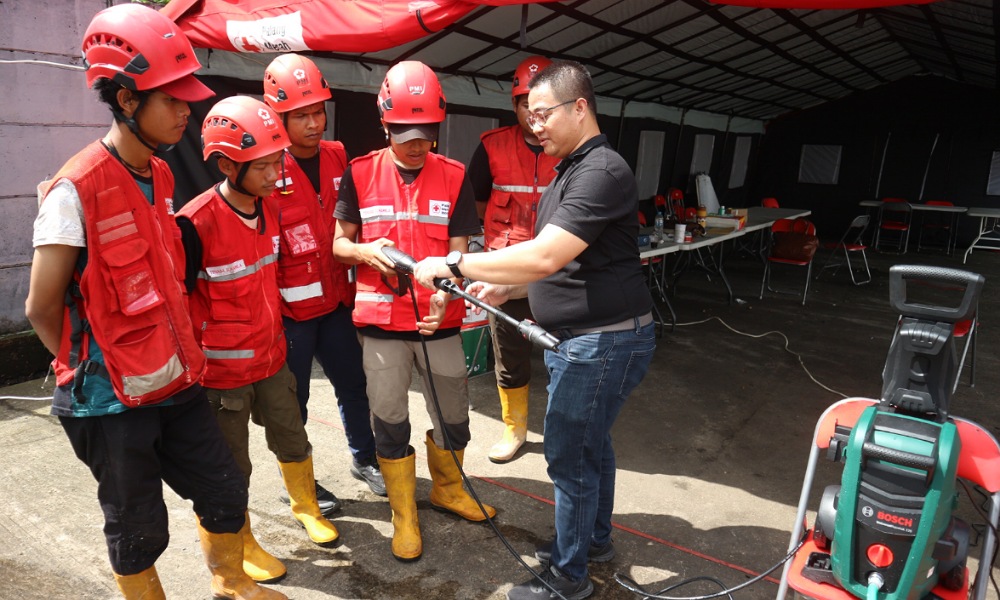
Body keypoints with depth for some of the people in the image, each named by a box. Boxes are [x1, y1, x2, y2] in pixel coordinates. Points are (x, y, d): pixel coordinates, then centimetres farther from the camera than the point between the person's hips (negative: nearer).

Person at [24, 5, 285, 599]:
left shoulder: (161, 177, 4)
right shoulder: (75, 192, -19)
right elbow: (42, 307, -12)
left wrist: (178, 354, 10)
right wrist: (91, 369, 2)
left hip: (176, 384, 7)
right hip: (113, 402, -6)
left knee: (225, 491, 16)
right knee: (139, 531, 10)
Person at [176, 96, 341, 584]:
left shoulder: (269, 207, -2)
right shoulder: (196, 224, -24)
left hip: (271, 357, 6)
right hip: (222, 371, -6)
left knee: (293, 439, 20)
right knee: (232, 466, 13)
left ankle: (305, 507, 45)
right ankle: (240, 542, 36)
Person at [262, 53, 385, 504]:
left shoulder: (337, 157, 4)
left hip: (335, 300, 6)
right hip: (289, 309, -5)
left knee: (353, 383, 17)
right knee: (292, 399, 10)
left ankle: (364, 459, 38)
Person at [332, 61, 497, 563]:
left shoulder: (454, 177, -1)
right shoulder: (360, 174, -1)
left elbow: (459, 250, -4)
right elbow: (339, 244, 4)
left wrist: (444, 293, -23)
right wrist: (366, 252, -19)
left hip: (439, 320, 1)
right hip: (381, 320, 0)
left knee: (453, 413, 13)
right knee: (389, 418, 10)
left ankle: (447, 489, 42)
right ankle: (403, 515, 31)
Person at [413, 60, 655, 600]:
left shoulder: (601, 172, -20)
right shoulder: (572, 169, 15)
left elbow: (546, 256, -30)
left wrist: (454, 265, -24)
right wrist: (507, 288, 6)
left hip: (601, 342, -10)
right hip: (579, 338, 10)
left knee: (568, 454, 1)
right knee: (590, 442, 22)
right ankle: (595, 538, 42)